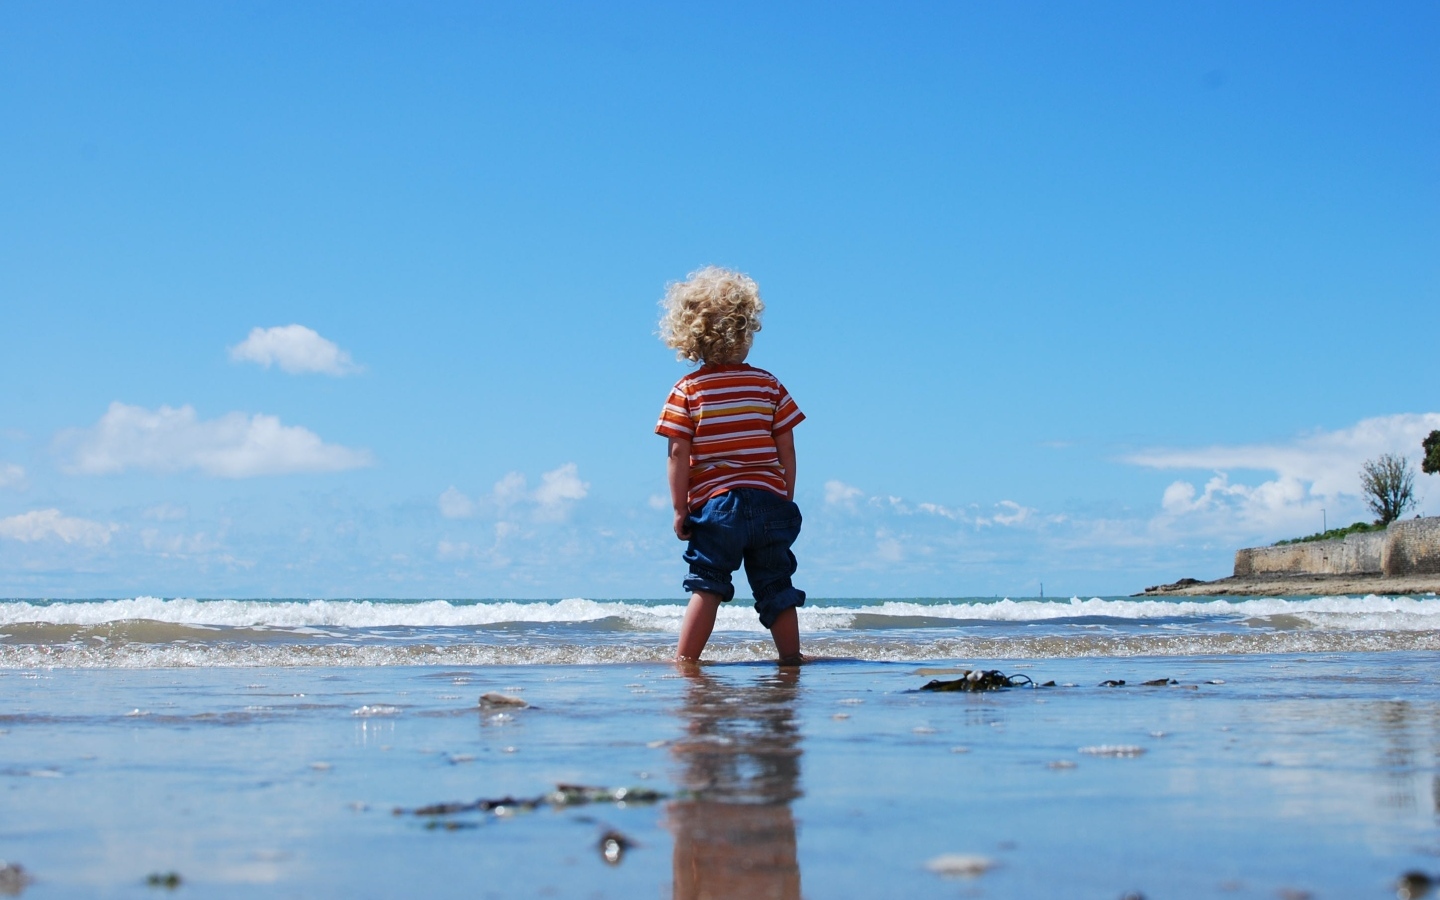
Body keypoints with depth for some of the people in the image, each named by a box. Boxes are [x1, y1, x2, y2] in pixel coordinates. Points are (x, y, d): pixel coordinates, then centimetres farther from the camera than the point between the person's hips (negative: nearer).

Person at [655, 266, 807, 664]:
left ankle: (684, 660, -6)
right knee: (776, 588, 10)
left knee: (707, 585, 2)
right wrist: (786, 501, 13)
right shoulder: (769, 385, 4)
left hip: (714, 504, -2)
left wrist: (680, 510, -2)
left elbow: (678, 455, -7)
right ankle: (791, 658, 12)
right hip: (770, 502, 2)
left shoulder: (686, 391, -2)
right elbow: (786, 448, 4)